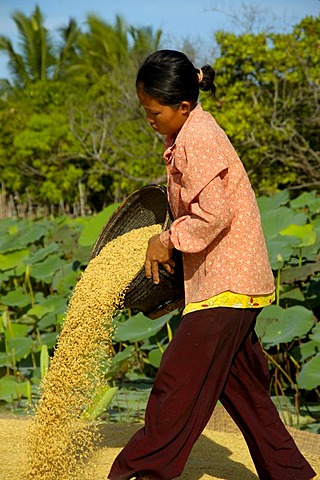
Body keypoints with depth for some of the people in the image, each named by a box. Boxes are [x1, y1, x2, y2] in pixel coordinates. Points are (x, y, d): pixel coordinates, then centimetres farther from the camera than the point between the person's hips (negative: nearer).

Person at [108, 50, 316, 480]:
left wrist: (167, 240, -13)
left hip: (227, 280, -11)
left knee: (180, 376, -4)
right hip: (230, 278, 11)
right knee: (238, 380, 15)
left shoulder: (196, 139, -17)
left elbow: (215, 215, -24)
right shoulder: (193, 132, 13)